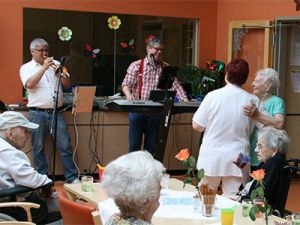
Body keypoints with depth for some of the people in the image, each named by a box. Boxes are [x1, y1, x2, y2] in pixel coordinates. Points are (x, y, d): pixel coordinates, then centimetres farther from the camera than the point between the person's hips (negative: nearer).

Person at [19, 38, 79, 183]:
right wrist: (44, 68, -14)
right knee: (38, 149, 4)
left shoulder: (55, 64, 13)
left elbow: (67, 84, 9)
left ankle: (72, 177, 5)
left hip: (56, 112, 2)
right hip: (37, 113, -1)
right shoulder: (26, 68, 6)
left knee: (65, 146, -1)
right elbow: (29, 84, -13)